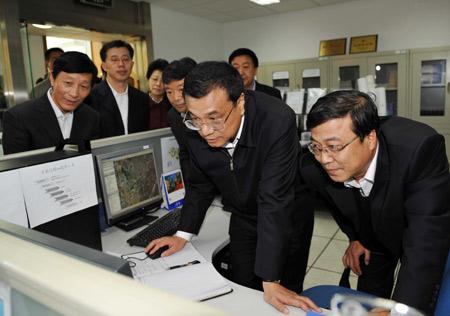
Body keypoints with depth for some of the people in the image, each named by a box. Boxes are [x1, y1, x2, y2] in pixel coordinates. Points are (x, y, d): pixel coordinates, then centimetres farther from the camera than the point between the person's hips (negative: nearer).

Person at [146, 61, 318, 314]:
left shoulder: (277, 121, -34)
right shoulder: (196, 130, -18)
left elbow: (274, 201, -34)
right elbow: (201, 185, -1)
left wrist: (271, 282, -31)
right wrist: (183, 234, -3)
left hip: (287, 219, -3)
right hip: (243, 220, 4)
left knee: (285, 294, 10)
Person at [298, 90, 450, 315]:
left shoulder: (419, 147, -42)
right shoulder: (313, 168, -28)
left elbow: (426, 245, -43)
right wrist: (355, 237, 4)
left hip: (422, 236, -2)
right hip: (372, 236, 3)